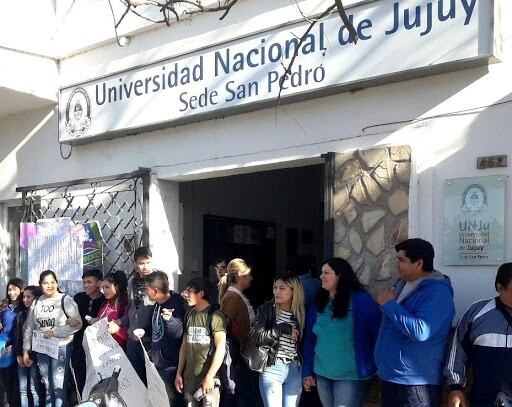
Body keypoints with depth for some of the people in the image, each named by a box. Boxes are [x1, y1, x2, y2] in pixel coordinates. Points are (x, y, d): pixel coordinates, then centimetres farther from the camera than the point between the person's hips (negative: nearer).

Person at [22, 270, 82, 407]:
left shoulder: (65, 300, -7)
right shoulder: (36, 303, 8)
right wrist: (26, 350, 9)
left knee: (58, 386, -4)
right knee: (48, 387, 12)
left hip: (61, 348, -5)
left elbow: (77, 324, -14)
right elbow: (29, 329, 13)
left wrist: (54, 332, -18)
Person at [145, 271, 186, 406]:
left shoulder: (176, 304, -20)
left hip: (170, 364, -9)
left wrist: (170, 319, -48)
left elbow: (179, 332, -32)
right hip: (157, 361, 9)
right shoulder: (157, 304, 6)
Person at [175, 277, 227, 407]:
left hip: (208, 377, -6)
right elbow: (184, 345, 13)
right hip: (189, 377, 6)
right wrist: (179, 373, 10)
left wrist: (210, 376, -15)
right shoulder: (189, 315, 10)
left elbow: (221, 348, -12)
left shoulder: (215, 315, -9)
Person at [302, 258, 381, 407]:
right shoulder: (318, 304, 4)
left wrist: (376, 366, -12)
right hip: (322, 375, 6)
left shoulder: (360, 300, -12)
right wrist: (307, 372, 5)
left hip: (351, 376, -5)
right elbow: (310, 340, 7)